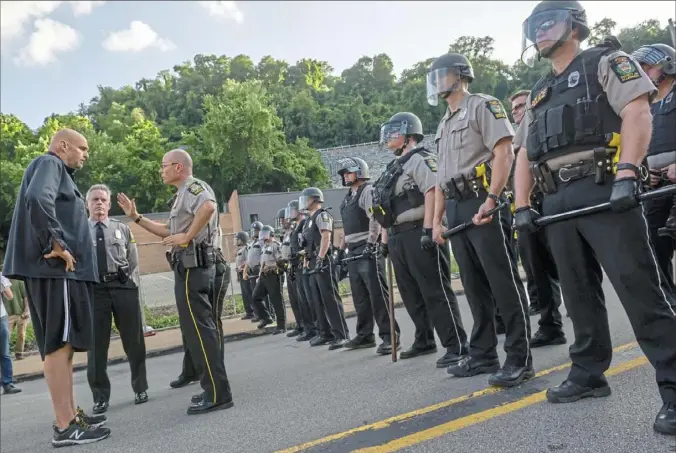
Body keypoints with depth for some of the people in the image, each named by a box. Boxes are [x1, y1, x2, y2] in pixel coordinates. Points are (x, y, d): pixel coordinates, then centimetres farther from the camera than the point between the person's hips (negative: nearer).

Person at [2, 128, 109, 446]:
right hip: (55, 269, -10)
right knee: (59, 344, -9)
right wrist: (56, 245, -20)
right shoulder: (49, 163, -4)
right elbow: (38, 199, -25)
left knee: (63, 344, 12)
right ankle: (65, 427, -6)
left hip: (62, 270, 10)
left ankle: (70, 414, 21)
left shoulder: (58, 171, 25)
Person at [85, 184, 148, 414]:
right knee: (96, 344, 3)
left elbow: (133, 262, 10)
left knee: (133, 341, 8)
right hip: (93, 289, -1)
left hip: (123, 286, 1)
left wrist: (132, 287, -1)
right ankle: (100, 396, 16)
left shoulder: (122, 229, 12)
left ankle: (140, 388, 24)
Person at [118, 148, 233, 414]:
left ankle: (218, 394, -6)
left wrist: (187, 236, -25)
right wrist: (136, 217, 22)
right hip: (192, 266, 11)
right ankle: (215, 390, 20)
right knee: (201, 328, 13)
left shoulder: (193, 186, -9)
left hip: (192, 265, -11)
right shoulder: (183, 194, 23)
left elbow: (209, 206, -33)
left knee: (198, 330, -10)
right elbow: (168, 231, 24)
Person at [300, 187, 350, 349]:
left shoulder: (322, 215, -5)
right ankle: (326, 333, 17)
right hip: (312, 264, 10)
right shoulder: (309, 220, 22)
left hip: (323, 262, -10)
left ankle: (341, 335, -9)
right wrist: (306, 262, 19)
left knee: (330, 298, -11)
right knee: (318, 300, 10)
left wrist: (320, 259, -24)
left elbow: (326, 237, -17)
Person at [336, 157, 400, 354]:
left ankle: (389, 336, -8)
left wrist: (370, 244, -24)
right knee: (360, 296, 11)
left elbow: (375, 219, -17)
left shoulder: (368, 191, -5)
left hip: (368, 250, -9)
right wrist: (341, 249, 22)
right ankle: (365, 335, 19)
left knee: (378, 295, -11)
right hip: (353, 252, 9)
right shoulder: (348, 197, 22)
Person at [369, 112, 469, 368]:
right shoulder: (393, 168, 22)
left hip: (418, 234, -9)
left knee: (436, 293, -9)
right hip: (398, 237, 10)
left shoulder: (419, 159, -6)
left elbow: (432, 193, -18)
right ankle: (424, 341, 27)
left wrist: (428, 230, -25)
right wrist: (385, 240, 21)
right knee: (411, 294, 15)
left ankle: (457, 347, -5)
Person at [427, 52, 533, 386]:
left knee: (504, 283, -6)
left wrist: (491, 199, -22)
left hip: (483, 204, -8)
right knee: (474, 286, 10)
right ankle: (483, 355, 18)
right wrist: (437, 220, 15)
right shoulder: (443, 125, 23)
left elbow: (504, 152, -13)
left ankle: (519, 359, 0)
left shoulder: (482, 106, -1)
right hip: (456, 210, 8)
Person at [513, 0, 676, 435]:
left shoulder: (605, 62, 6)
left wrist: (626, 173, -23)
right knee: (579, 292, 11)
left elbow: (637, 113, -9)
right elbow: (526, 153, 22)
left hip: (604, 191, -7)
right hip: (557, 202, 7)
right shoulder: (539, 93, 25)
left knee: (640, 289, -10)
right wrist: (522, 206, 11)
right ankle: (589, 374, 22)